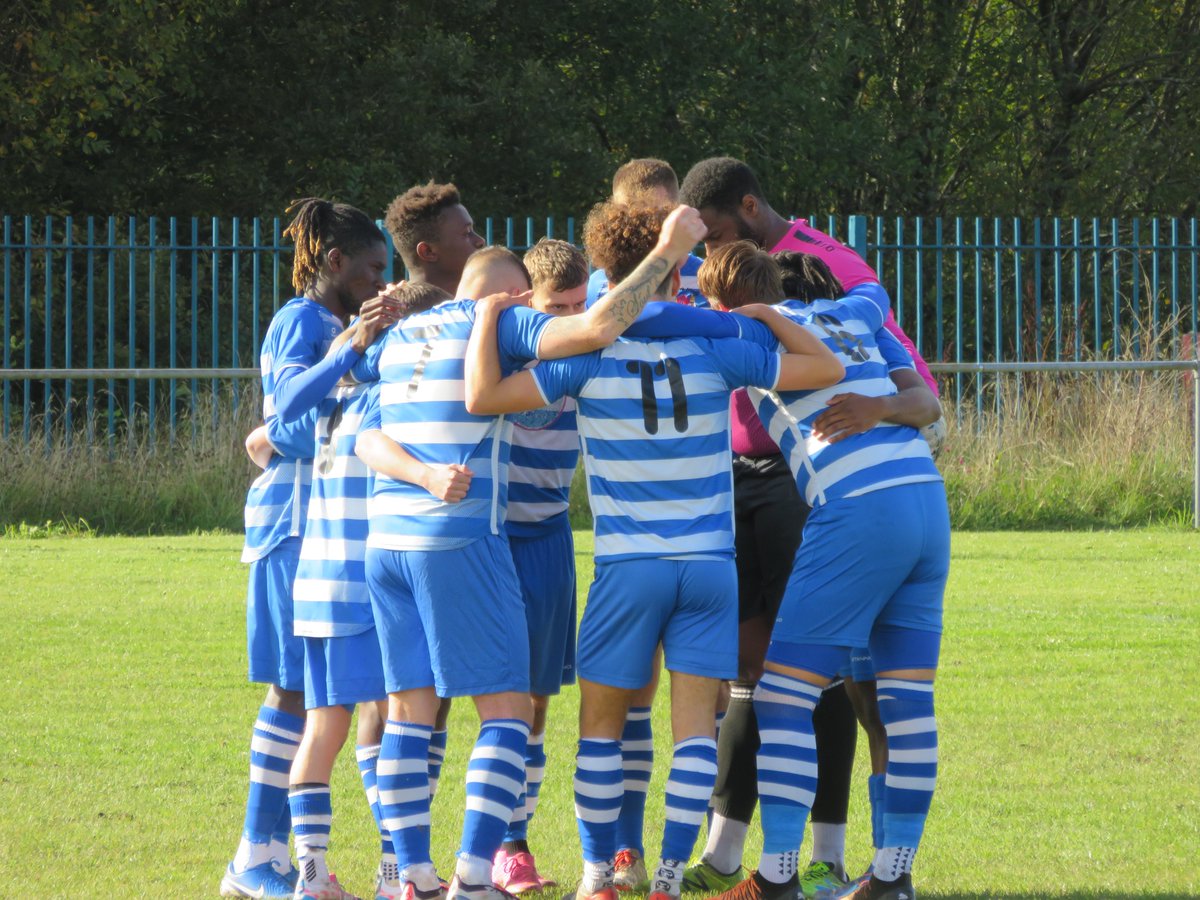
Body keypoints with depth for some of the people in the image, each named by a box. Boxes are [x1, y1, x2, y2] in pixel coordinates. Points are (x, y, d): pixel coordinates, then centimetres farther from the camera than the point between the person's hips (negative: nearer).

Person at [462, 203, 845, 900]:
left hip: (629, 567, -1)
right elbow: (827, 369, 2)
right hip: (710, 563, 1)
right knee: (695, 722, 2)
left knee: (602, 718, 12)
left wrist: (489, 311, -1)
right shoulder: (715, 351, -4)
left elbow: (483, 397, -13)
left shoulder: (591, 357, -7)